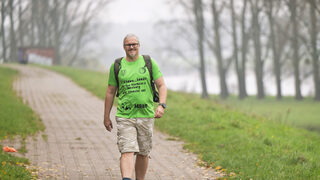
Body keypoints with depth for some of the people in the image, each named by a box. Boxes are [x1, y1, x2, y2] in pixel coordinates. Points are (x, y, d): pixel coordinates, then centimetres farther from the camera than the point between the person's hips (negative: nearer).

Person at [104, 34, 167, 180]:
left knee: (143, 153, 10)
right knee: (127, 152, -16)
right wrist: (106, 117, 11)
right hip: (124, 117, -1)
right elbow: (110, 92, 11)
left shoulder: (149, 63, 5)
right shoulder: (116, 66, 5)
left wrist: (161, 105, -14)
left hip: (146, 115, 1)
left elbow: (161, 85, 3)